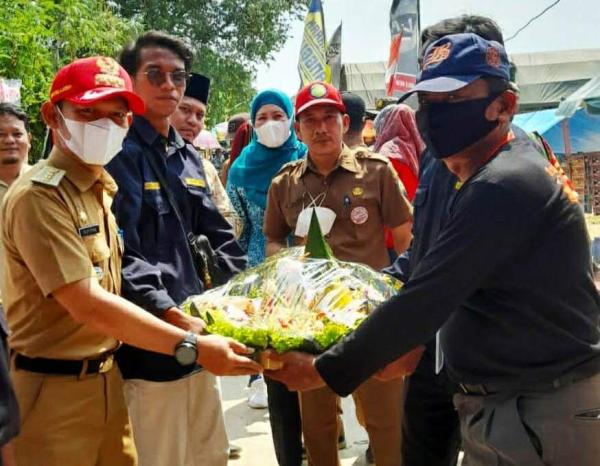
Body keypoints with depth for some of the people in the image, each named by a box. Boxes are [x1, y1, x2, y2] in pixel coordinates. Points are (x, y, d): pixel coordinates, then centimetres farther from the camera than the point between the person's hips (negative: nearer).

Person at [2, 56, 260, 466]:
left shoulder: (103, 188, 9)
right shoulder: (39, 196, -19)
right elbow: (88, 305, -26)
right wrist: (193, 347, -27)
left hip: (107, 377, 8)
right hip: (55, 389, -8)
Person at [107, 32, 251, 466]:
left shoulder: (189, 157, 14)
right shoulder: (117, 153, -11)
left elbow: (218, 235, 16)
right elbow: (122, 255, -21)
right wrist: (171, 315, -28)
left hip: (197, 330, 8)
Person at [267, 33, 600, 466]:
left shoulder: (504, 185, -22)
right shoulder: (504, 173, 12)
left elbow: (427, 297, -25)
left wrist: (324, 371, -18)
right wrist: (407, 343, 11)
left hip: (538, 417, -9)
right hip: (505, 405, 9)